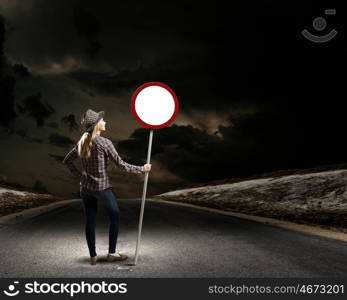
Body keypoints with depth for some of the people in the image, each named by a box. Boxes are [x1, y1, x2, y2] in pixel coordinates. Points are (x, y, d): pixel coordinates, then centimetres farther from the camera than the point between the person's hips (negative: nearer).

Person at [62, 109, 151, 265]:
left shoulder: (82, 142, 3)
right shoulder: (104, 143, -15)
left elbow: (67, 161, 11)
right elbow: (121, 164, -14)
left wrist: (79, 175, 13)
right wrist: (142, 169, -5)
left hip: (85, 187, 6)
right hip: (102, 187, -5)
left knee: (90, 221, 12)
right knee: (114, 217, 13)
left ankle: (93, 256, 19)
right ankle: (111, 253, 18)